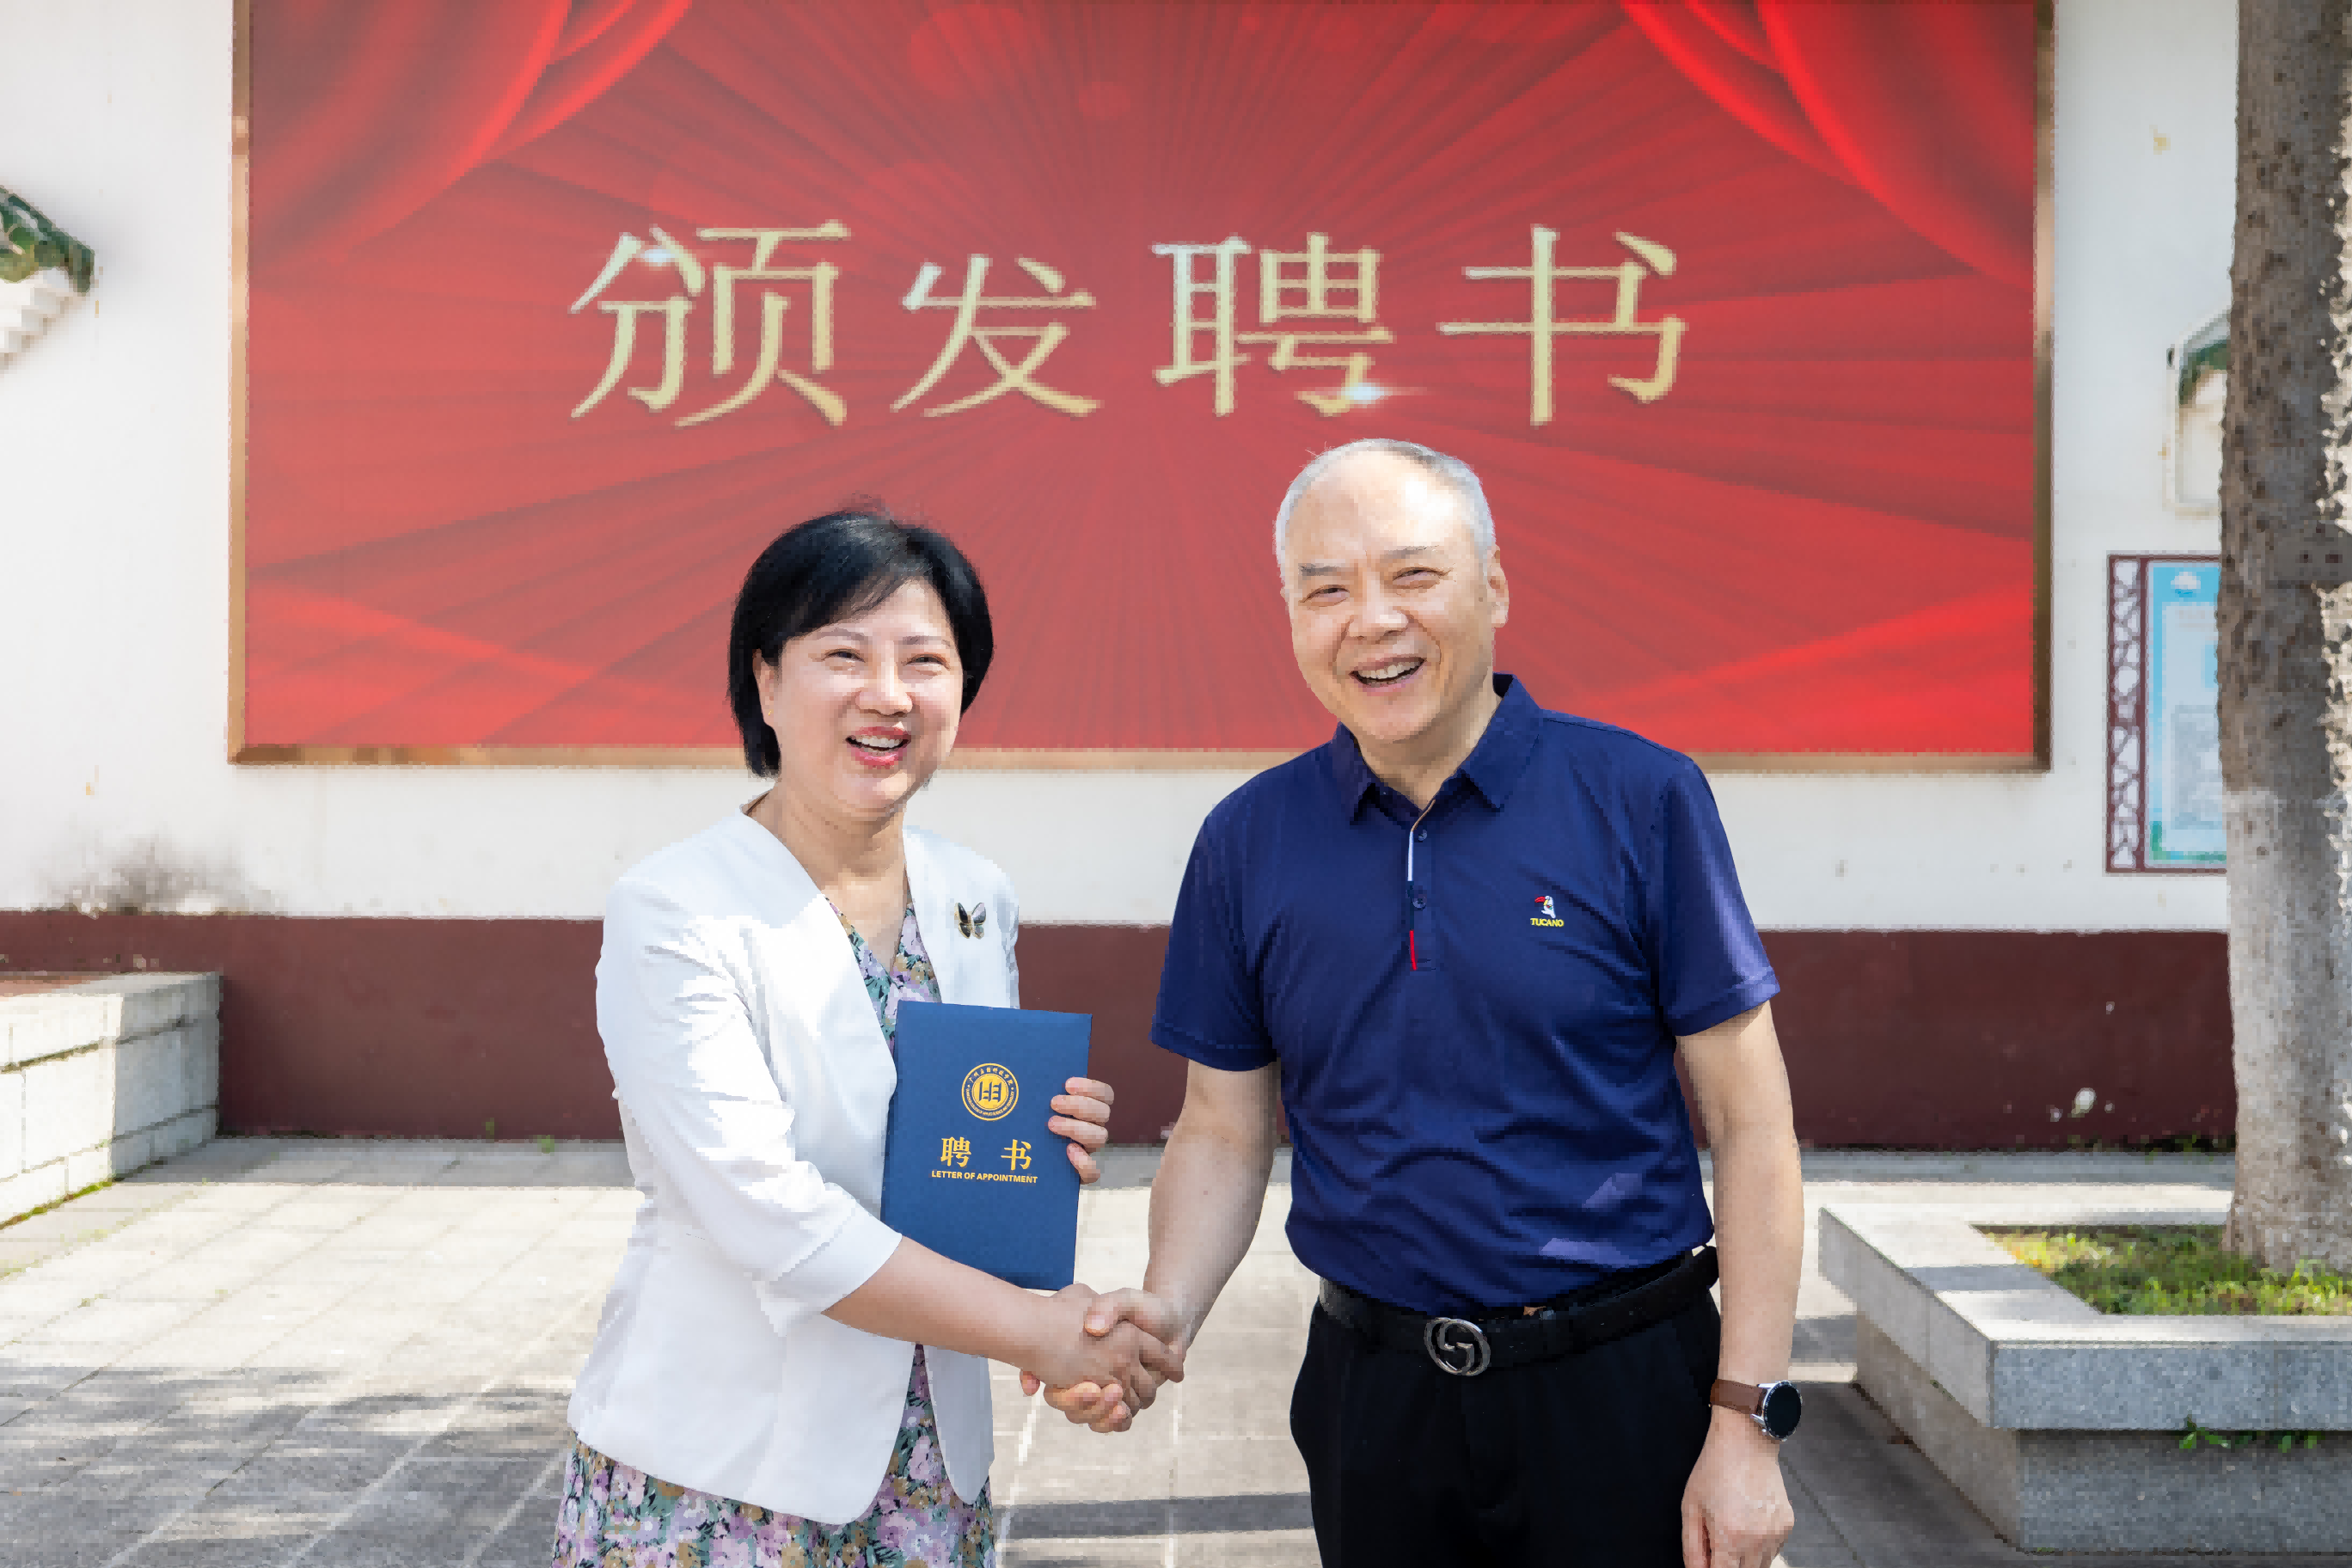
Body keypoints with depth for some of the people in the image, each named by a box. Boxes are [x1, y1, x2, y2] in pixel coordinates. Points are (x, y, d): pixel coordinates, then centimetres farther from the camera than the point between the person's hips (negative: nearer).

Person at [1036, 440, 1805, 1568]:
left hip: (1625, 1390, -2)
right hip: (1373, 1392, 3)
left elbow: (1749, 1124, -6)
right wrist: (1167, 1309, -12)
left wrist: (1746, 1422, -10)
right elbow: (1222, 1133, 7)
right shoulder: (1247, 841, 1)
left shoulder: (1640, 800, -8)